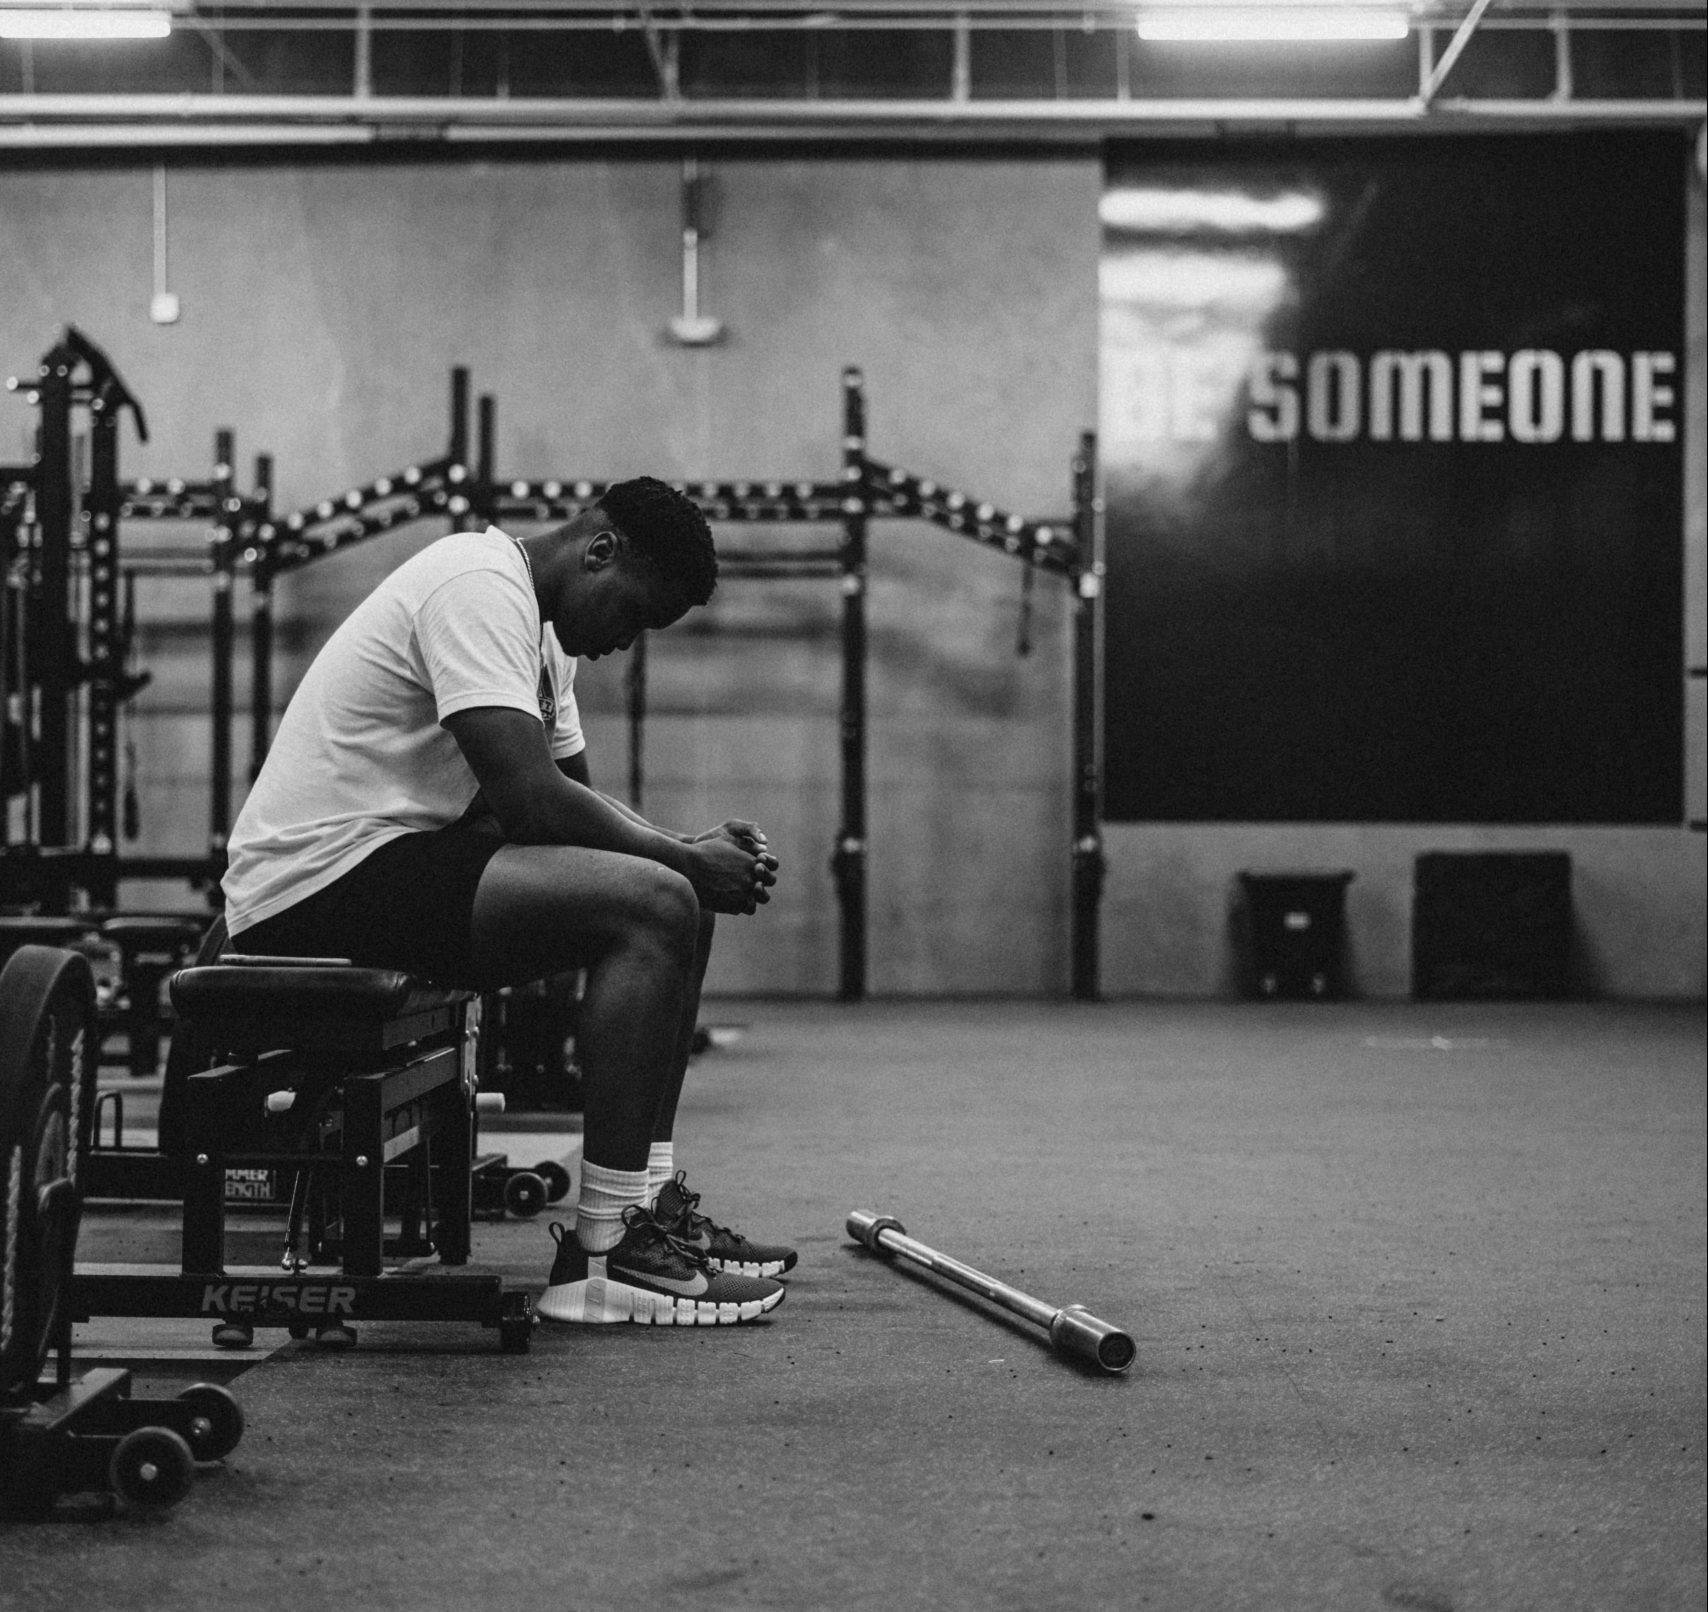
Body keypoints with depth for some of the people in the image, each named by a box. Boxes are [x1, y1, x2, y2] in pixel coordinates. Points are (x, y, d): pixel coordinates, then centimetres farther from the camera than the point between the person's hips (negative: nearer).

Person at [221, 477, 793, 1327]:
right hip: (317, 880, -11)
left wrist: (696, 851, 4)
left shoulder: (534, 626, 18)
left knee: (680, 904, 12)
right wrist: (687, 859, -12)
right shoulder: (480, 587, -16)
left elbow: (575, 794, 22)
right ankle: (602, 1256, -19)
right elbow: (530, 799, -24)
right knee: (654, 906, -22)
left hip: (387, 856, 11)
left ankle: (649, 1202, 11)